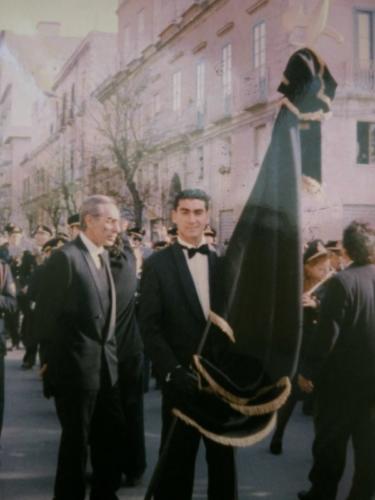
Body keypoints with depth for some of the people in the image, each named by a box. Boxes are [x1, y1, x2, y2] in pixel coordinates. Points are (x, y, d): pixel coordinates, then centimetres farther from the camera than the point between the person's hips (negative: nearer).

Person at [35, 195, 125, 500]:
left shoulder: (102, 256, 10)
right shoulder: (66, 257, -15)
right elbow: (45, 316, -14)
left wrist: (109, 352, 11)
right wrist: (52, 362, -9)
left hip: (105, 364, 8)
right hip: (76, 366, -8)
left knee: (112, 433, 17)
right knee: (76, 440, 4)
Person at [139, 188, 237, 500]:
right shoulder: (158, 264, -2)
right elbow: (149, 326, -6)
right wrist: (172, 371, -15)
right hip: (182, 378, -3)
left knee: (223, 457, 14)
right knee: (177, 460, 7)